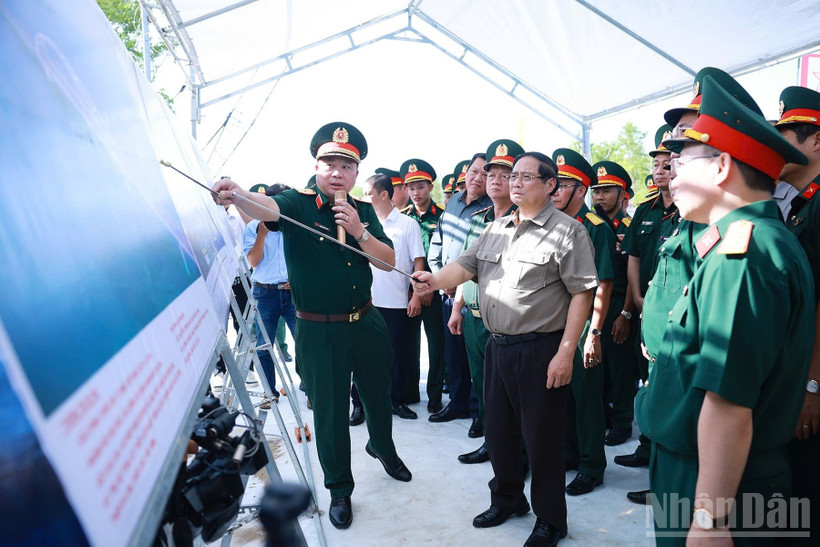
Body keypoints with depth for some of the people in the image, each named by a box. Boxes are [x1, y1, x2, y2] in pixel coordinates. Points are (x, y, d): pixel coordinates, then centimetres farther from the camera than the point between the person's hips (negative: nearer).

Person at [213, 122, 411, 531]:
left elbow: (388, 262, -2)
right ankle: (339, 489, 31)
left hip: (366, 322, 4)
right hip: (318, 331, -4)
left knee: (378, 394, 21)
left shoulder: (363, 211, 4)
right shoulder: (298, 204, -9)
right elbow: (267, 207, -32)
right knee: (329, 410, 7)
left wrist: (359, 231, -18)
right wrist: (237, 195, -54)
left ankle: (382, 448, 53)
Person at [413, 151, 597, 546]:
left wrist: (566, 353, -17)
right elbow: (466, 266, 6)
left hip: (541, 350, -6)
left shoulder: (566, 231, -8)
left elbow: (581, 293, -12)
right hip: (497, 346, 7)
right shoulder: (496, 229, 12)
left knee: (541, 438, 6)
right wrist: (436, 280, -16)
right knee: (498, 430, 18)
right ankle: (507, 499, 41)